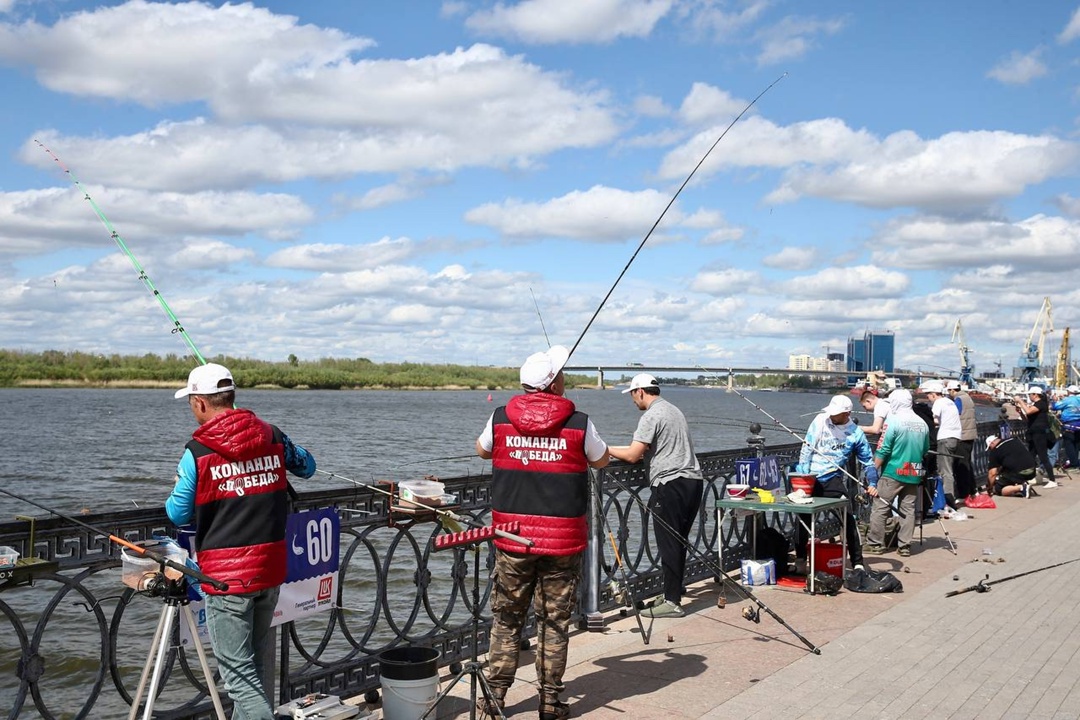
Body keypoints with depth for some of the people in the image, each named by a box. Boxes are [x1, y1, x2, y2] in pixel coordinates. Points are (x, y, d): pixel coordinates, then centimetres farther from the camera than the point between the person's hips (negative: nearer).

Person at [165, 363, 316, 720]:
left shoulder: (197, 452, -13)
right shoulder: (272, 436, 1)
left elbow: (178, 514, -5)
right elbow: (307, 466, 19)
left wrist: (175, 490, 16)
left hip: (226, 574, -6)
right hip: (271, 569, 6)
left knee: (239, 671, 0)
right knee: (255, 661, 21)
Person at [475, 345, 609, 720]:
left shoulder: (500, 419, -3)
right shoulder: (578, 423, -9)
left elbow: (482, 451, 17)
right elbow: (601, 461, 9)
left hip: (512, 535, 2)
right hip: (562, 538, -2)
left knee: (506, 619, 13)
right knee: (555, 622, 9)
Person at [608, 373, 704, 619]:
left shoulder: (651, 416, -9)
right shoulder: (674, 411, 21)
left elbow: (633, 455, -13)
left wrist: (606, 449, 1)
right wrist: (641, 449, 27)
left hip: (670, 484, -9)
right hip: (693, 480, 9)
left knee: (669, 545, -5)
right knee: (679, 542, 12)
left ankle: (672, 601, -3)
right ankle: (673, 594, 18)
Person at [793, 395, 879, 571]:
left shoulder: (855, 433, -2)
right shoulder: (820, 421, -4)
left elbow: (868, 461, 8)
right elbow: (806, 448, -3)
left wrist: (872, 484, -5)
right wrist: (803, 477, -9)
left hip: (833, 479, 0)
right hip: (808, 476, 1)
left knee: (849, 519, -7)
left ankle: (857, 562, 2)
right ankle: (800, 558, 20)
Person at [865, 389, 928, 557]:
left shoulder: (894, 422, -11)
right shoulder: (922, 424, 6)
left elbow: (883, 451, -12)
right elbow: (925, 450, 17)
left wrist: (873, 471, -6)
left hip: (893, 473, -6)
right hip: (914, 474, 6)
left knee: (880, 508, 2)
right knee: (908, 509, 9)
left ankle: (875, 544, 4)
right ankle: (904, 546, 10)